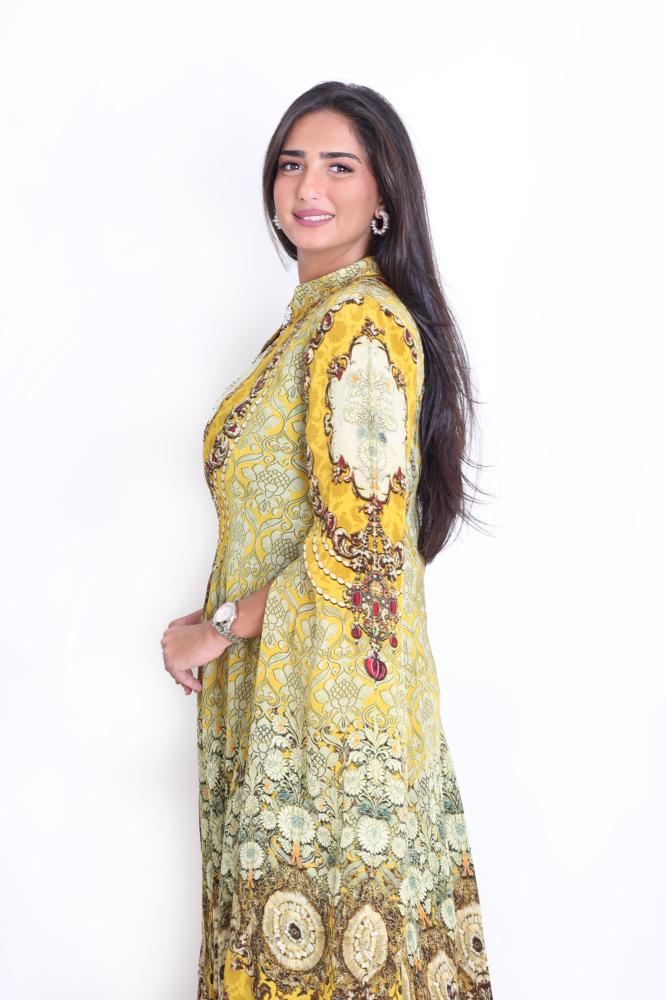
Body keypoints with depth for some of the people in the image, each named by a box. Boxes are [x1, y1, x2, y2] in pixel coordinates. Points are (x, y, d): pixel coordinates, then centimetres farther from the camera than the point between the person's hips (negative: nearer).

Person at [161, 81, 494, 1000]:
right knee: (289, 915, 18)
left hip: (330, 691, -9)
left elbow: (360, 545, -22)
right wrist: (226, 618, 11)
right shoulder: (316, 314, 13)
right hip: (283, 685, 9)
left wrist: (221, 626, -12)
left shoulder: (363, 324, -17)